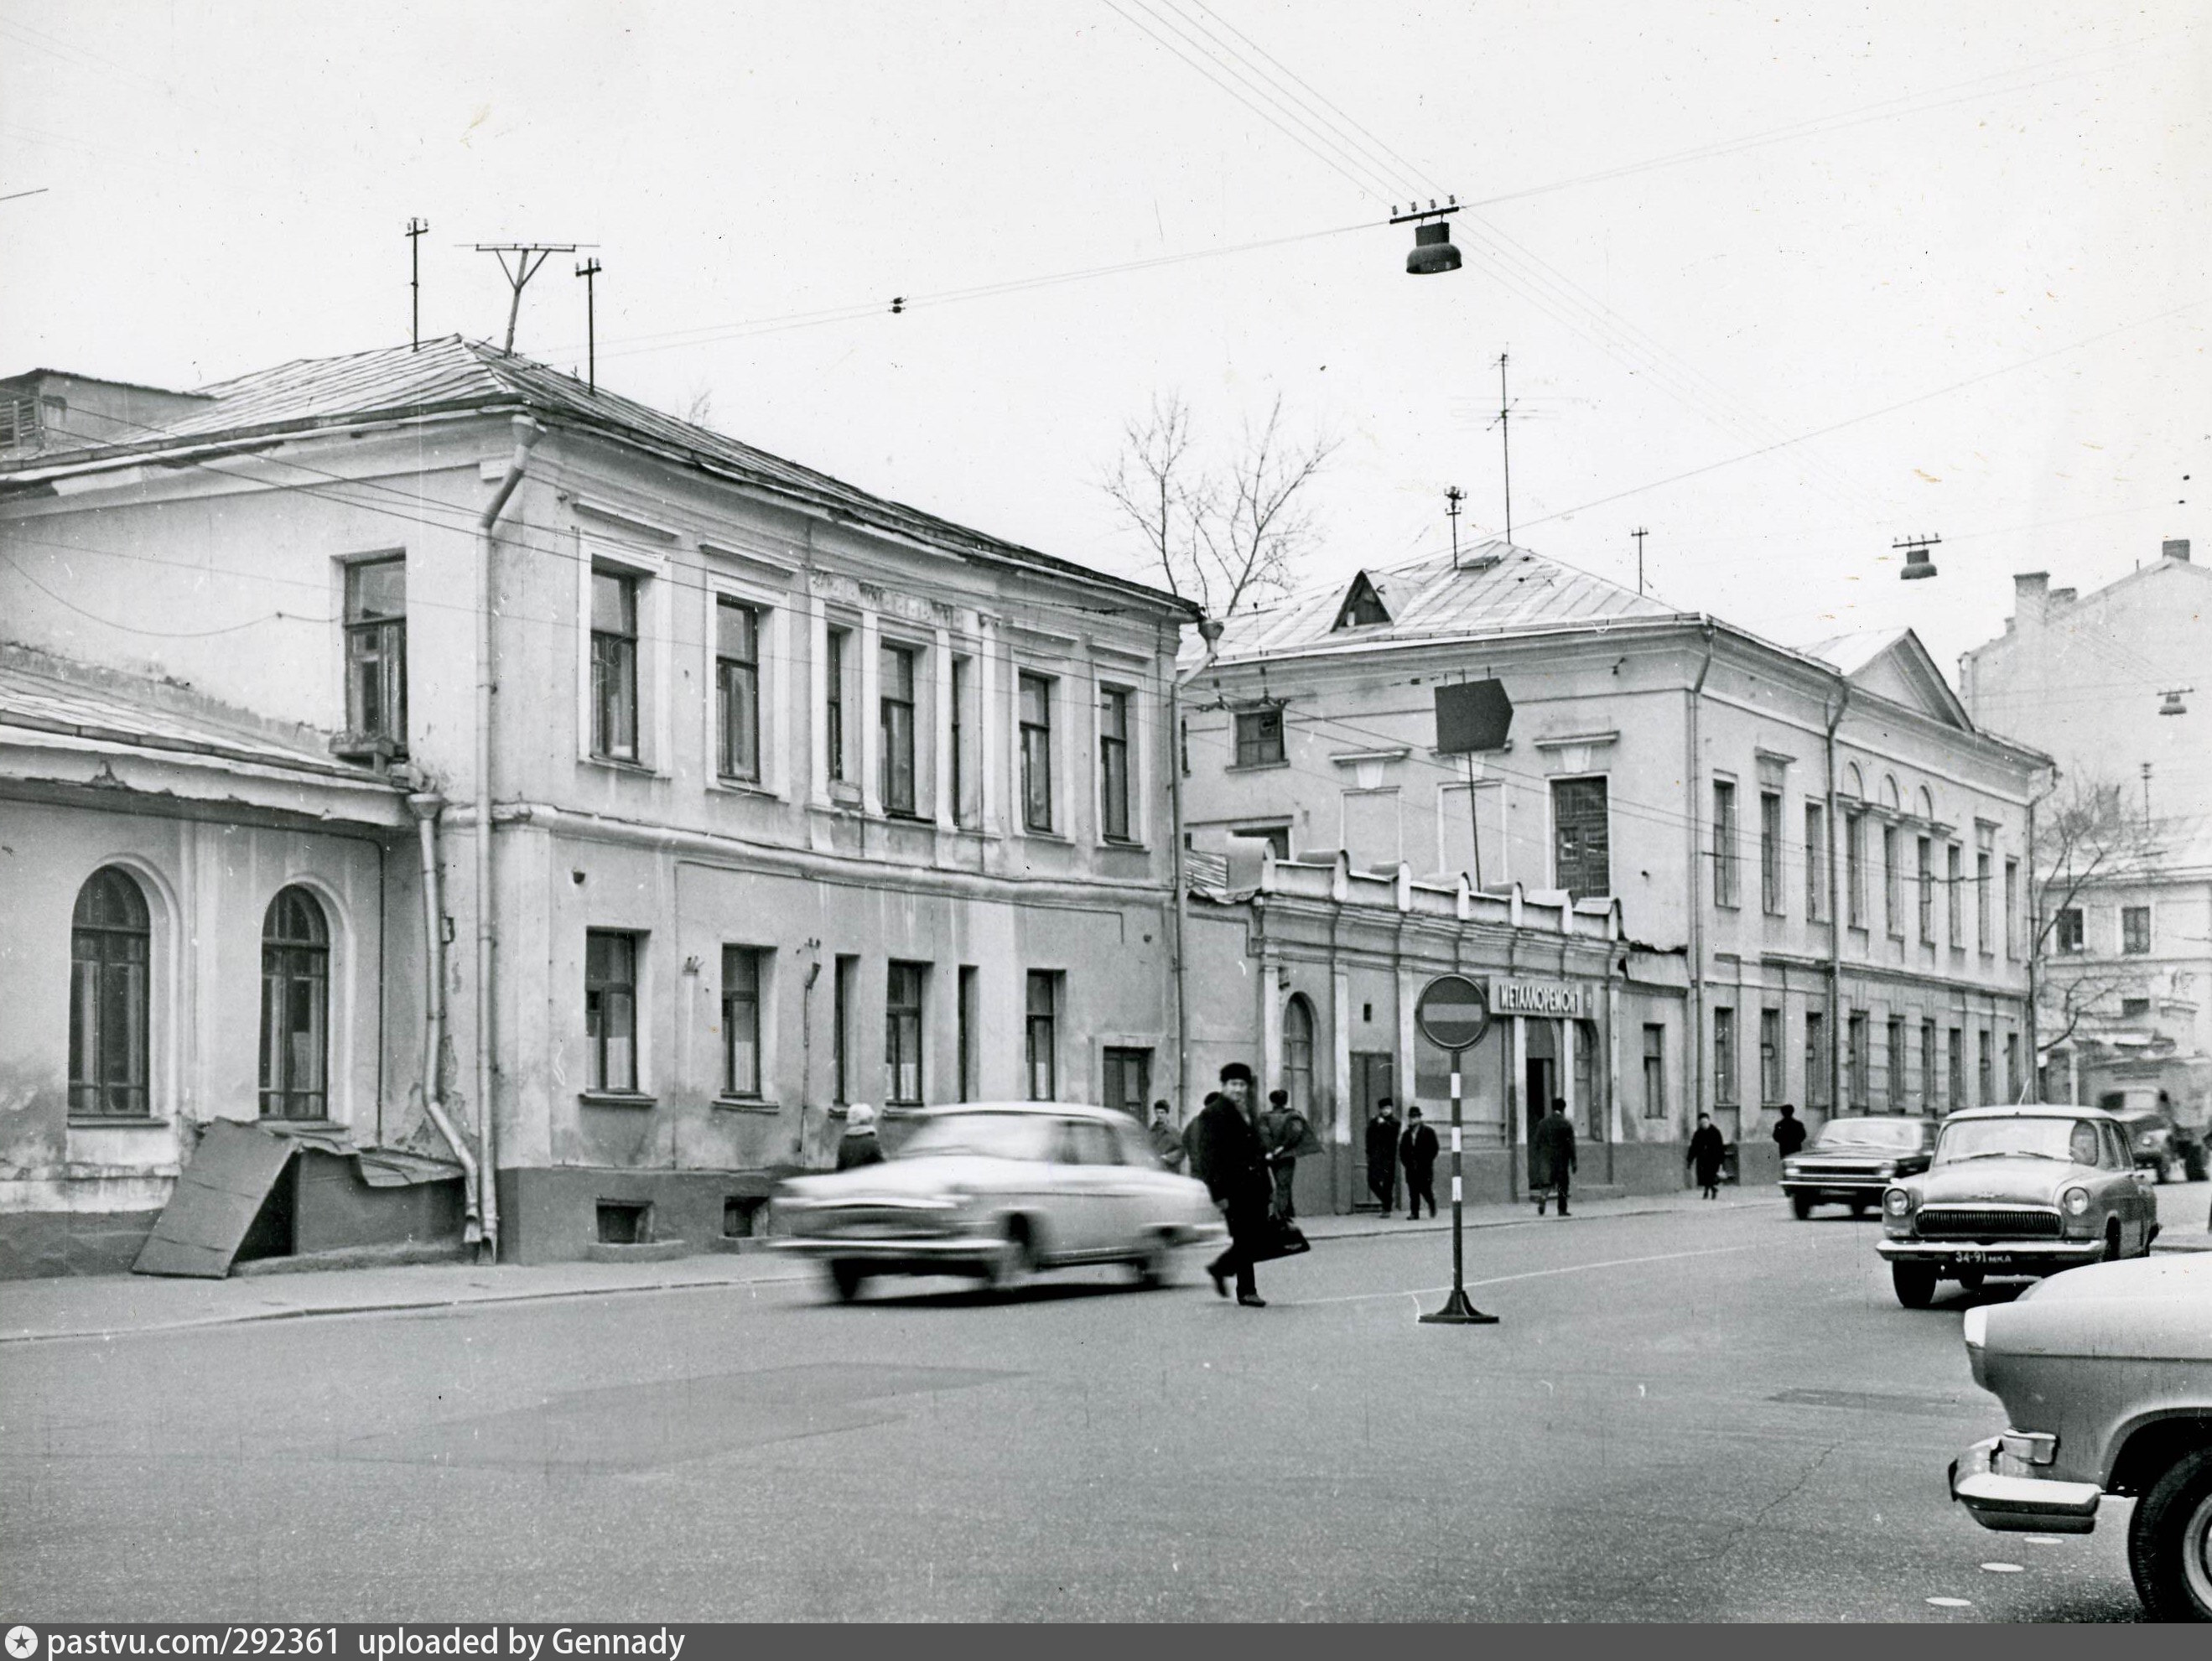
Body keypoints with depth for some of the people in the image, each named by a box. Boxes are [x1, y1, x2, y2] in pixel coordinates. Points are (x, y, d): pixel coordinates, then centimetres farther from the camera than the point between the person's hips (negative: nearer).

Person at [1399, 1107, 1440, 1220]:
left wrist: (1423, 1163, -10)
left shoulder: (1428, 1132, 1)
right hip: (1411, 1168, 3)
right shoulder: (1406, 1134, 13)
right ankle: (1414, 1213, 0)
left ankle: (1432, 1204, 21)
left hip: (1425, 1168, -3)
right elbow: (1402, 1151, 15)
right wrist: (1407, 1163, 0)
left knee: (1425, 1189, -6)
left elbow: (1434, 1150, -3)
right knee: (1413, 1191, -3)